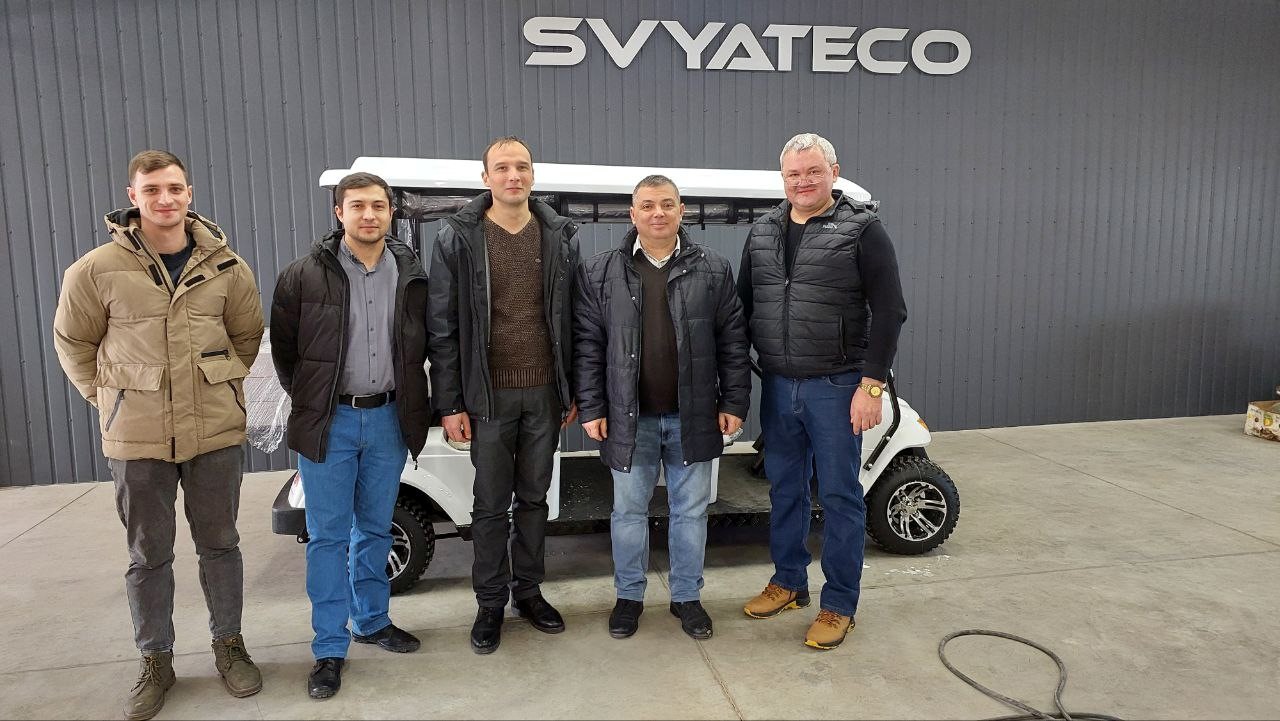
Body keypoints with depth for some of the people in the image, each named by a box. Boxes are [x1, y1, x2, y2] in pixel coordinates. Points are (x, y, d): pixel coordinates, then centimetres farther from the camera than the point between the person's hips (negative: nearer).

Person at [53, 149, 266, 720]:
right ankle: (156, 662, 29)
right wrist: (108, 397, 5)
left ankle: (228, 646, 30)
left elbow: (247, 335, 13)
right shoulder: (98, 269, -6)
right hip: (136, 438, -1)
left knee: (219, 544, 13)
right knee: (148, 555, 12)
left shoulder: (225, 267, -1)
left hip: (216, 430, 1)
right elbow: (72, 341, 7)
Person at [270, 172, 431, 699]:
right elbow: (283, 346, 2)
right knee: (328, 535, 4)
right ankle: (330, 649, 16)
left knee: (375, 529, 16)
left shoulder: (410, 274, 1)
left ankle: (372, 621, 33)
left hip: (387, 418, 3)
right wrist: (308, 401, 4)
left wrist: (408, 403, 6)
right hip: (329, 422, -2)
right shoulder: (305, 275, -8)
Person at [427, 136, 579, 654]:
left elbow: (572, 319, 6)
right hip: (489, 394, -2)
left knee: (534, 496, 14)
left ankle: (528, 590, 31)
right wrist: (450, 404, -7)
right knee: (491, 504, 8)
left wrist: (575, 391, 4)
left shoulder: (560, 237, 3)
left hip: (545, 392, 3)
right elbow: (443, 327, -4)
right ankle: (490, 602, 24)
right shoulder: (458, 238, -4)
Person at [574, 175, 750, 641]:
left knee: (691, 511, 12)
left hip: (693, 418, 1)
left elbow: (732, 341, 3)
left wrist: (733, 402, -1)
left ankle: (687, 596, 30)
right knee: (629, 511, 11)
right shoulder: (600, 273, 1)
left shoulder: (713, 271, 3)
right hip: (629, 417, 0)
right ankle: (629, 596, 30)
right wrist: (590, 408, -3)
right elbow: (587, 344, 1)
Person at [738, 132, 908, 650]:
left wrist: (872, 384, -15)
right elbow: (743, 307, 14)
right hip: (778, 386, 5)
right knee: (784, 489, 15)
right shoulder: (762, 233, 10)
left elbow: (889, 312, -9)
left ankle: (839, 605, 18)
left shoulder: (862, 229, -5)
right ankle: (788, 583, 33)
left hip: (835, 388, -5)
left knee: (839, 495, 4)